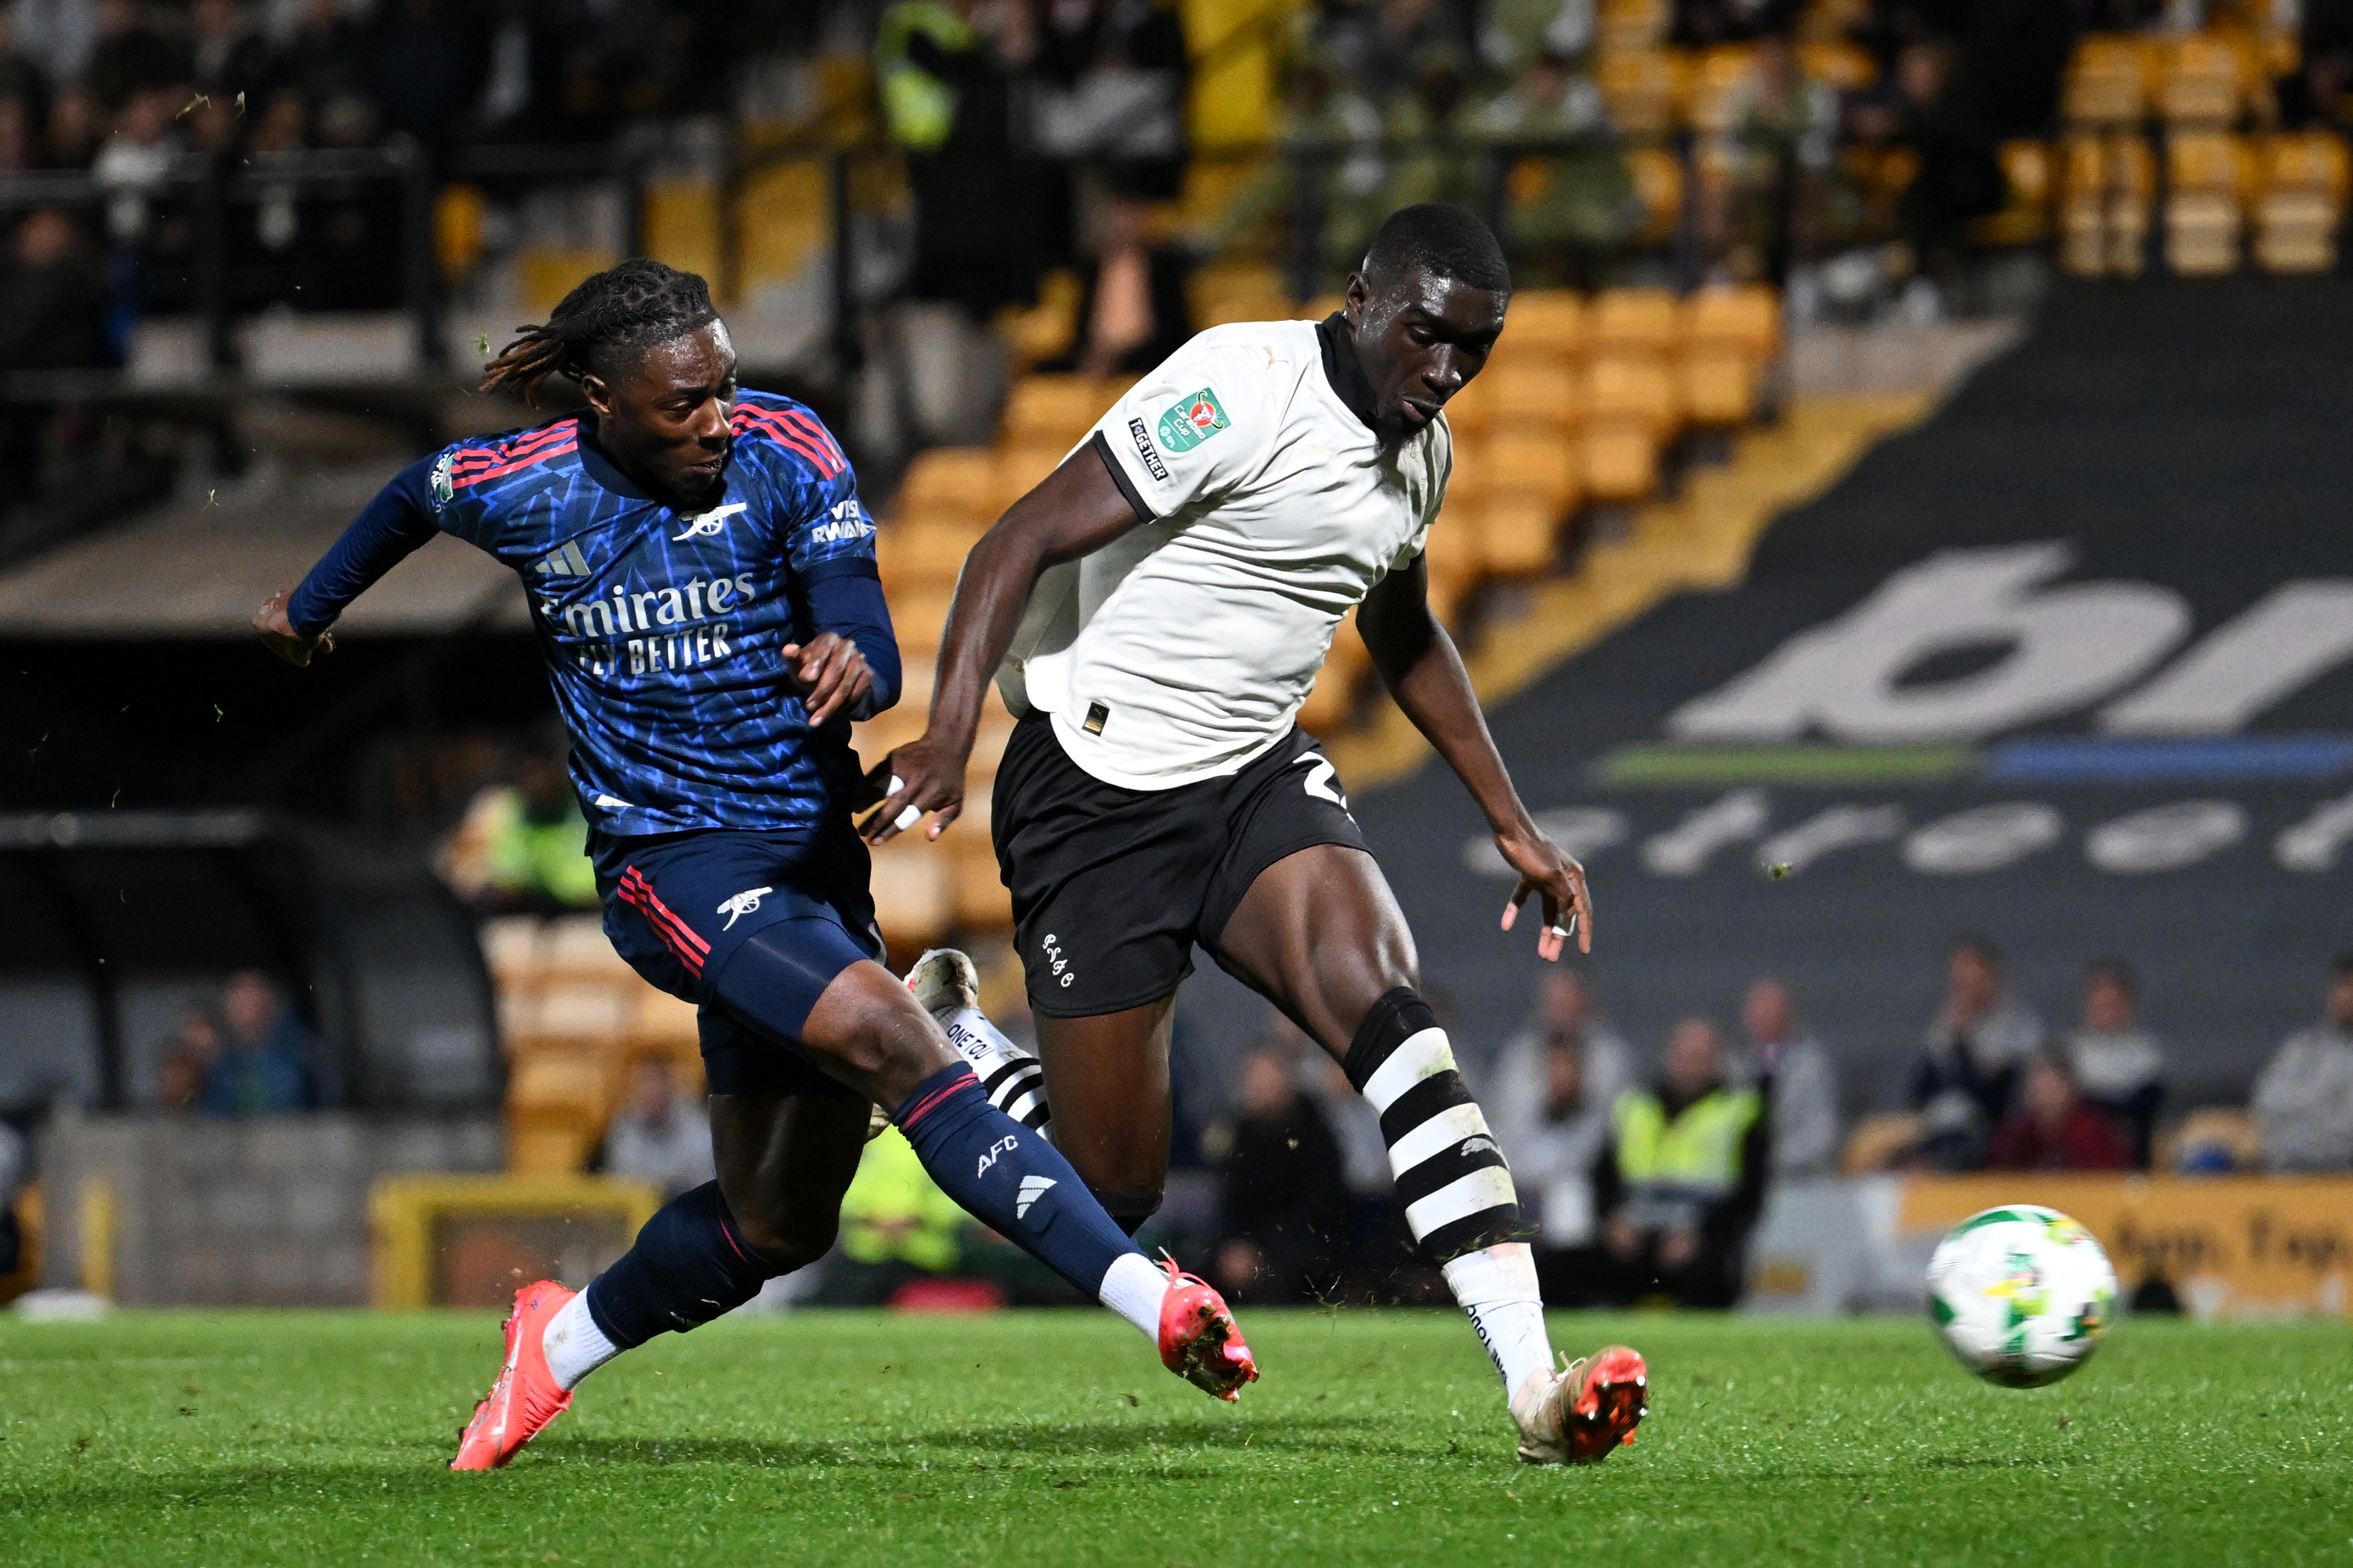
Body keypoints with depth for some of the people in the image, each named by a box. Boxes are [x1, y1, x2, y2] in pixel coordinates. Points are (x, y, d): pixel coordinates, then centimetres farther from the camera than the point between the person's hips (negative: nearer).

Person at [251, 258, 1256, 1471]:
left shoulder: (787, 453, -8)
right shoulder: (522, 488, -6)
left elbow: (869, 646, -15)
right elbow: (413, 498, 17)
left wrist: (854, 665, -40)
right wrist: (309, 607, 34)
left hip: (808, 860, 4)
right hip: (671, 860, -3)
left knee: (778, 1223, 10)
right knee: (890, 1040, -28)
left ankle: (563, 1340, 36)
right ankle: (1146, 1297, -36)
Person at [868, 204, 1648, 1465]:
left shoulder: (1420, 450, 8)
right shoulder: (1245, 390, -19)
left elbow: (1404, 636, 27)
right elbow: (1022, 542, -21)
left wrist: (1513, 827, 25)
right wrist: (946, 739, -32)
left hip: (1255, 773, 6)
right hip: (1097, 792, -6)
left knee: (1385, 1012, -22)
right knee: (1112, 1189, -4)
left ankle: (1534, 1385, -32)